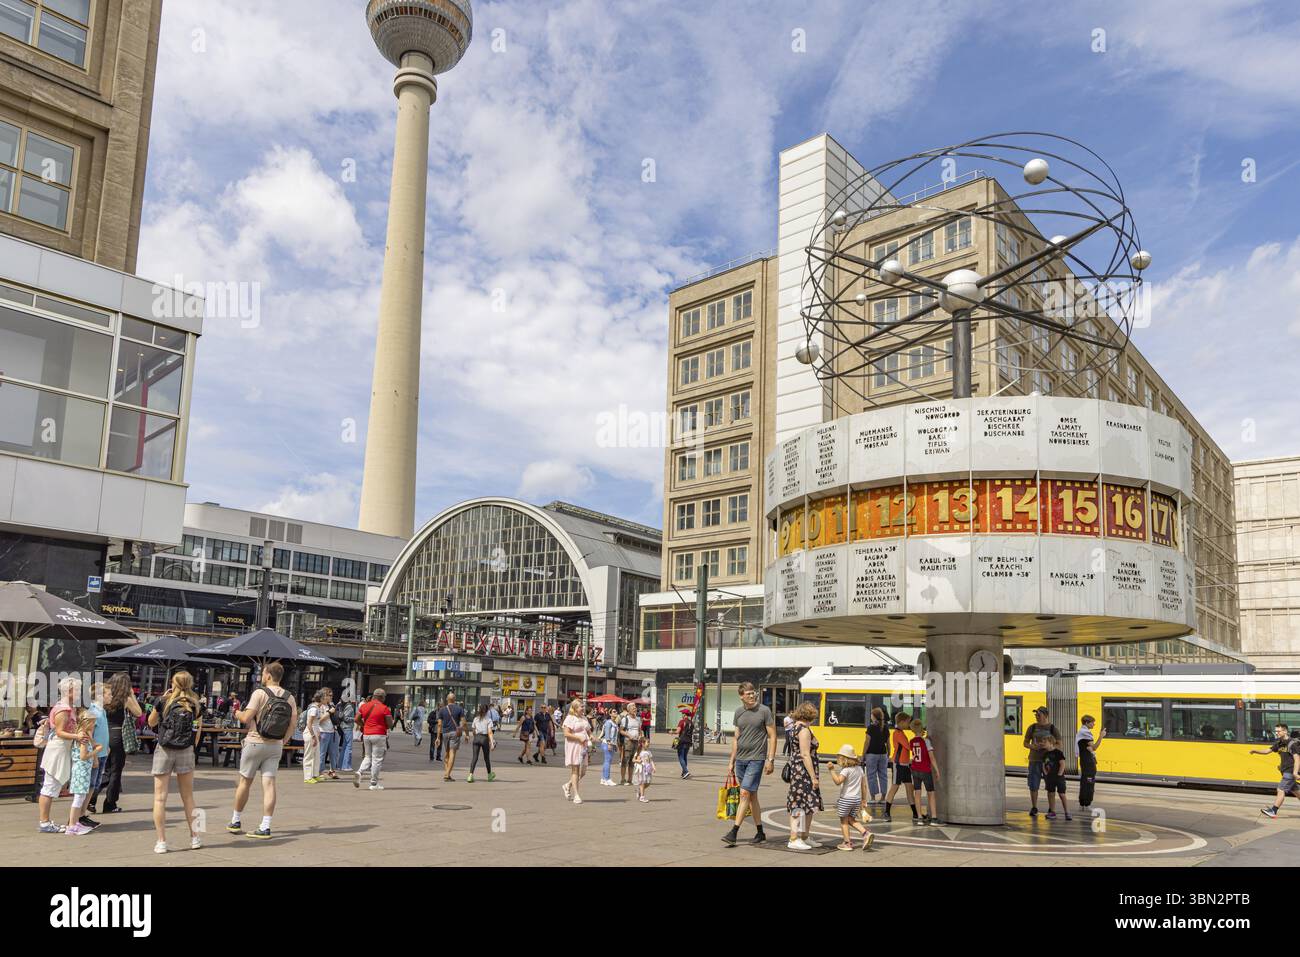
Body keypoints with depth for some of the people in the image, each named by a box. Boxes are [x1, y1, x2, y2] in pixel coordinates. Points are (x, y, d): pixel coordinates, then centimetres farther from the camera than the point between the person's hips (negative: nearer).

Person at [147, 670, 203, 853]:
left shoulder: (164, 701, -5)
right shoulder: (196, 705, 1)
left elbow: (151, 723, 9)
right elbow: (198, 732, 4)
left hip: (164, 751, -2)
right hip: (186, 752, 2)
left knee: (160, 798, 5)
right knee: (188, 797, 14)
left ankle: (161, 842, 3)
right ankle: (194, 838, 18)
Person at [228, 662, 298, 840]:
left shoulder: (260, 693, -11)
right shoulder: (289, 698, 4)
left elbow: (246, 718, -14)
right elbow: (293, 724, 3)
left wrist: (238, 714, 8)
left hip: (255, 742, -4)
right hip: (275, 745, 4)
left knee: (245, 782, 11)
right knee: (269, 784, 1)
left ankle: (235, 821, 25)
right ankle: (265, 828, -3)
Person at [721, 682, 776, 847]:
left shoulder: (764, 711, -5)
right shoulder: (738, 712, 10)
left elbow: (772, 736, -4)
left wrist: (771, 760, -10)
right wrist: (731, 761, 14)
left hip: (756, 759, -6)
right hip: (740, 759, 6)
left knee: (745, 793, -12)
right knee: (752, 796, 11)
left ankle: (734, 832, -12)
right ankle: (760, 832, 21)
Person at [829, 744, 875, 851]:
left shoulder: (846, 770, -16)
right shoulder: (859, 769, 8)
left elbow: (838, 781, -31)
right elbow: (863, 785, 13)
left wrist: (832, 770, -31)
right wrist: (863, 800, 21)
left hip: (846, 798, -7)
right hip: (857, 798, 7)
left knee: (844, 821, 9)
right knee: (851, 819, 18)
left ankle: (847, 843, 13)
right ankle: (866, 833, -1)